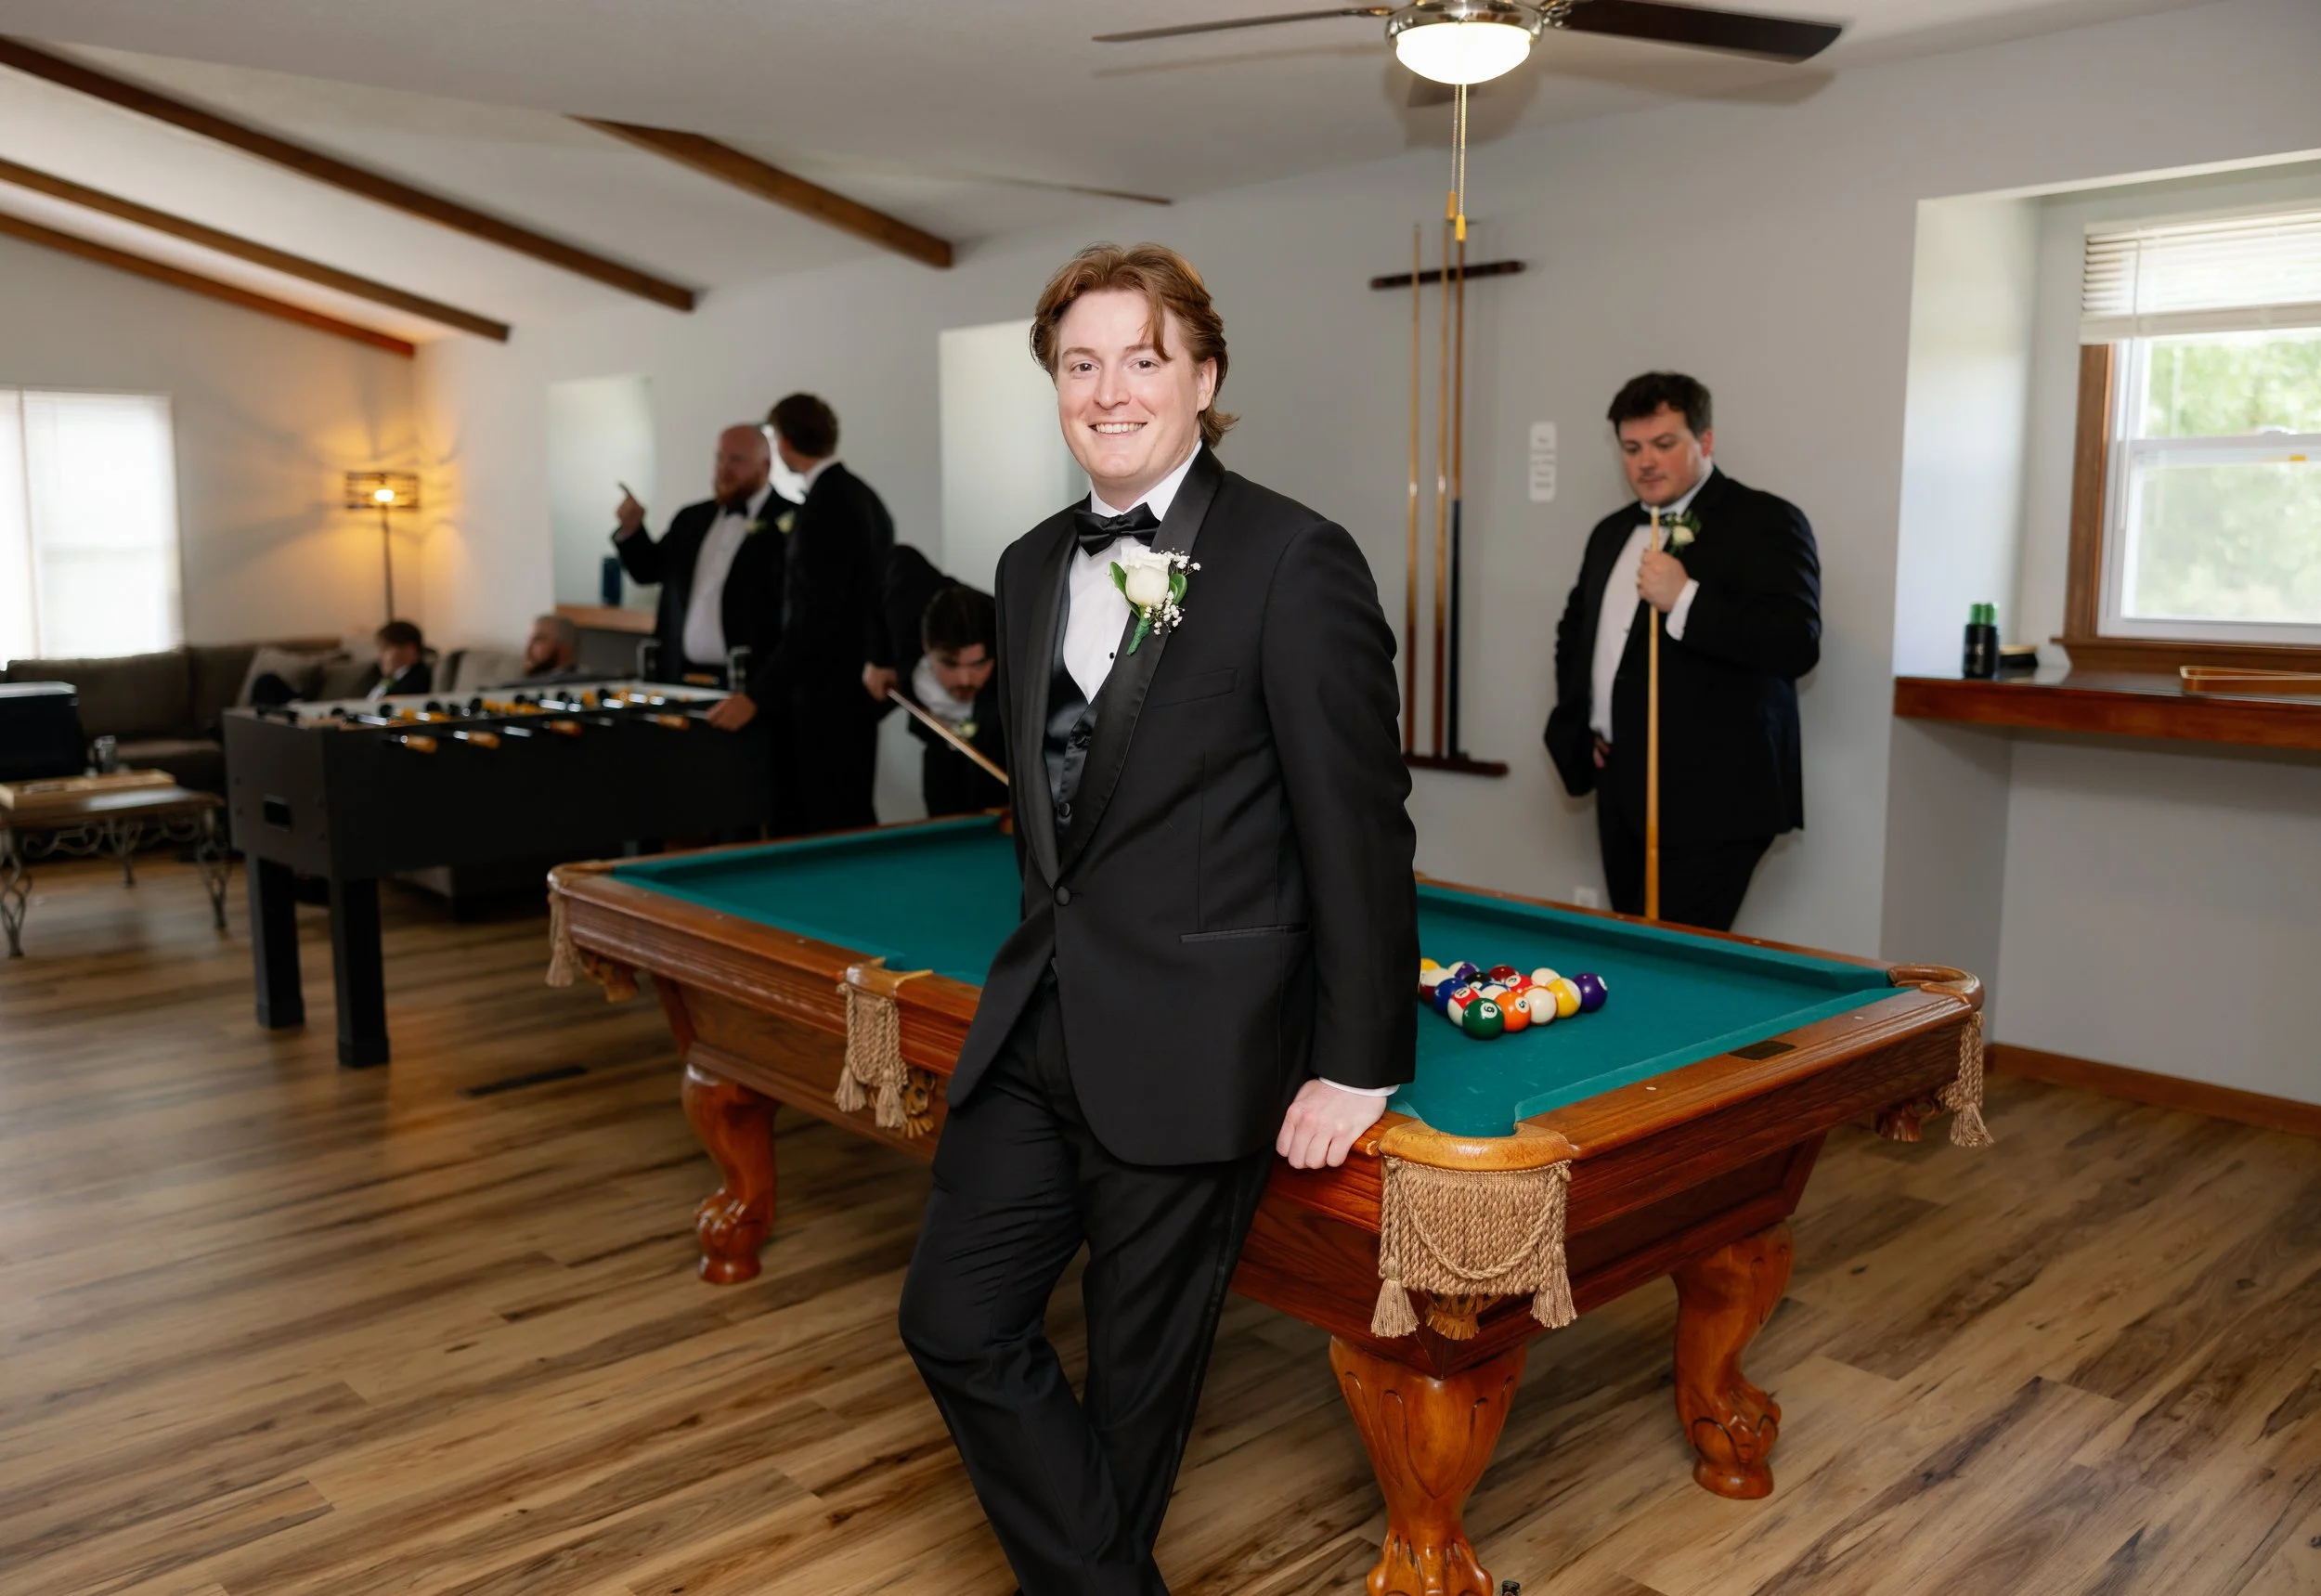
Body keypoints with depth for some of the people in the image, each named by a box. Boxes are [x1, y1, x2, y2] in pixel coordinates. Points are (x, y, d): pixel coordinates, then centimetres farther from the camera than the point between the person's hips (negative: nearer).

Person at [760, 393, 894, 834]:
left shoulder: (825, 507, -18)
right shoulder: (863, 496, 12)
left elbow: (814, 618, -23)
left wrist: (756, 695, -21)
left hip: (829, 695, -10)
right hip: (855, 682, 10)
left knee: (834, 826, -5)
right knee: (849, 816, 13)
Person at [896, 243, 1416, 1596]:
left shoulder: (1297, 563, -13)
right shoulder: (1033, 566, 9)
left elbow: (1360, 826, -13)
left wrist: (1358, 1066, -13)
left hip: (1192, 1045, -7)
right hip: (1035, 1026, 7)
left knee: (1142, 1365, 8)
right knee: (956, 1320, 8)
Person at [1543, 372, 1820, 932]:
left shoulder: (1766, 523, -6)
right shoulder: (1613, 533, 18)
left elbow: (1798, 643, -19)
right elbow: (1574, 630, 32)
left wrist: (1684, 600, -23)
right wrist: (1578, 728, 19)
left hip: (1711, 801, -7)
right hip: (1621, 792, 7)